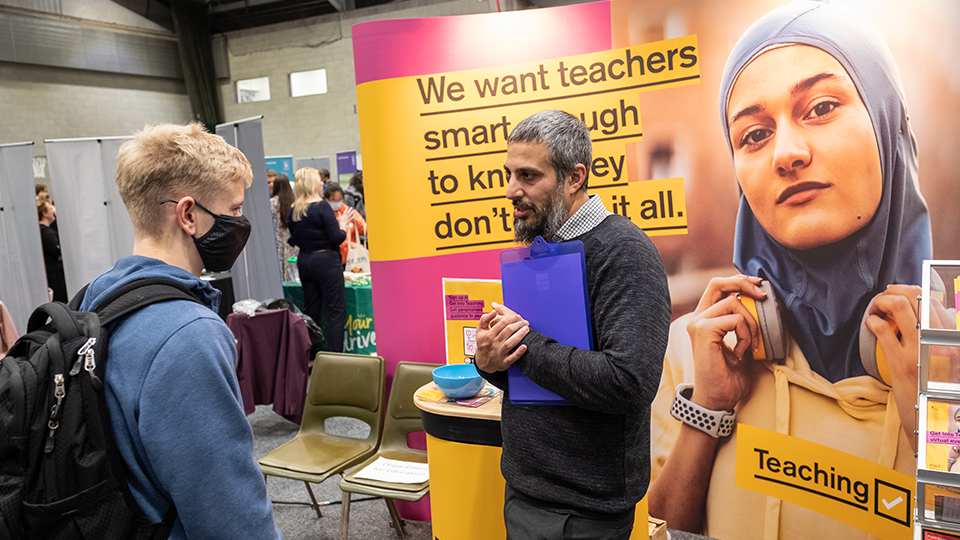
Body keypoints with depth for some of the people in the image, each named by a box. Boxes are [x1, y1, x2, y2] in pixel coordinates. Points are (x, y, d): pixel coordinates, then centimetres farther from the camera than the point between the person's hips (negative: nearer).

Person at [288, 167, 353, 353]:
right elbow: (337, 238, -17)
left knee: (310, 311, 15)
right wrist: (343, 223, 2)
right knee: (336, 312, -1)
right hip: (326, 261, -7)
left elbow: (294, 241, 14)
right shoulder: (322, 207, -15)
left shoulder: (293, 212, 5)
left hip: (304, 262, 7)